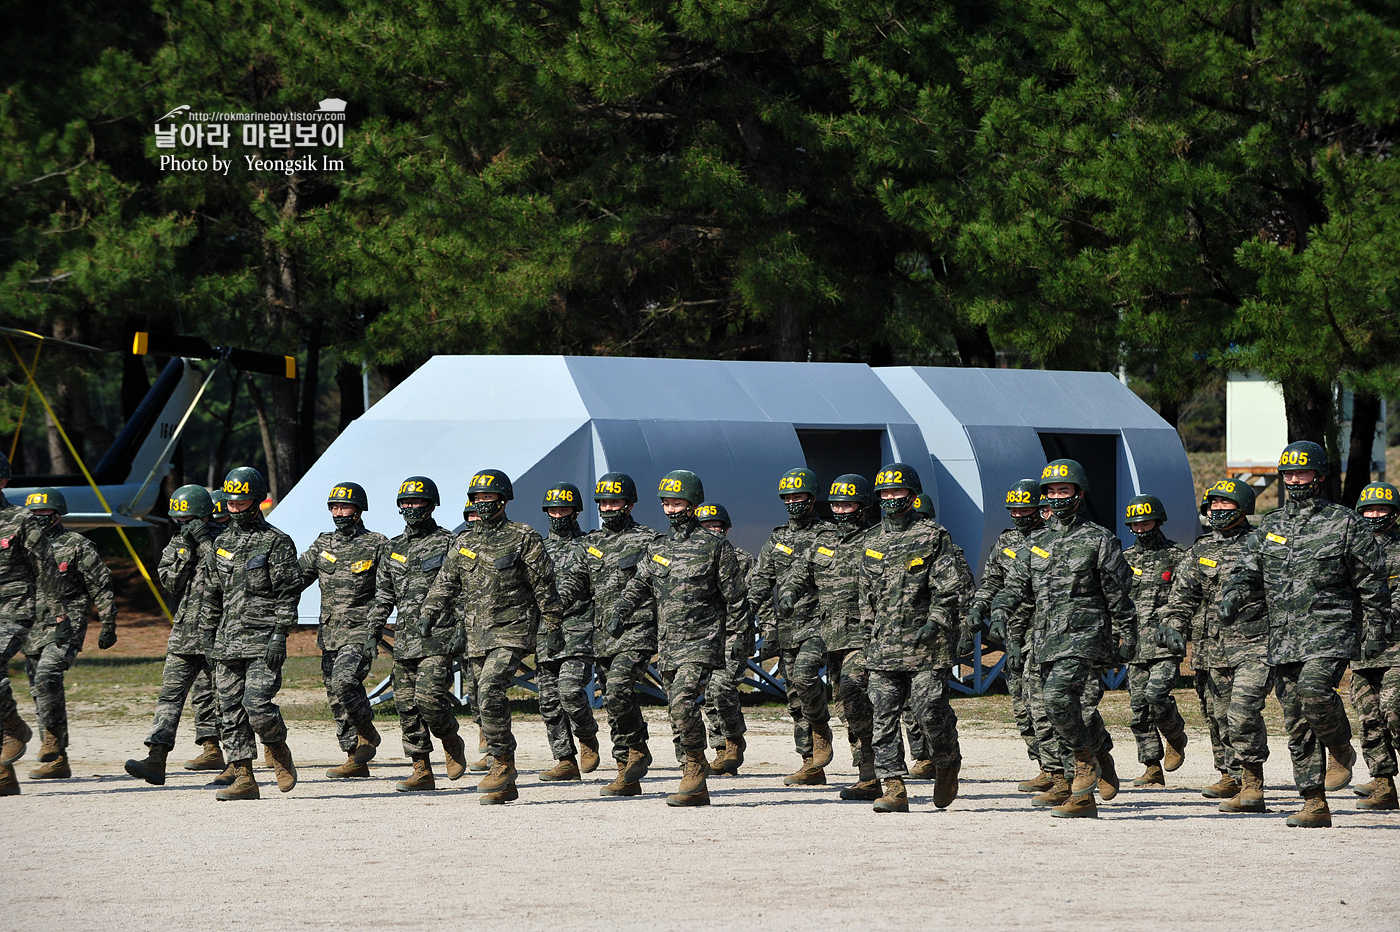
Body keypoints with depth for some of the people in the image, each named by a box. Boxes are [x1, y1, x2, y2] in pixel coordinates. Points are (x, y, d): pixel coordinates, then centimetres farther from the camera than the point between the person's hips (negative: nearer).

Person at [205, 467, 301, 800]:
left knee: (256, 704, -16)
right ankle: (243, 778, 4)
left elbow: (288, 594, -7)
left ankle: (278, 748, 12)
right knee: (231, 711, 2)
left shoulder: (276, 543, -3)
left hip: (263, 643, -6)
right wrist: (207, 636, 16)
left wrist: (279, 635, -15)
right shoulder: (223, 543, 16)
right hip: (229, 642, 6)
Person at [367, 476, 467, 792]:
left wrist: (462, 629, -12)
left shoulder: (447, 544, -1)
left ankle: (452, 741, 12)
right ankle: (422, 772, 7)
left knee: (429, 698, -17)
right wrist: (373, 630, 14)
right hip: (404, 641, 6)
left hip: (438, 638, -6)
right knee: (406, 705, 2)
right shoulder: (395, 549, 16)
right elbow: (383, 595, 21)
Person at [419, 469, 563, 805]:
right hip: (476, 635, 6)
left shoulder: (524, 539, -2)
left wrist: (554, 629, -1)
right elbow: (446, 583, 15)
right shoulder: (464, 541, 13)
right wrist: (429, 614, 0)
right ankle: (504, 785, 9)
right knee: (487, 701, 4)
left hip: (511, 632, -6)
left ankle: (503, 762, -14)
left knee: (490, 690, -24)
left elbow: (544, 588, 0)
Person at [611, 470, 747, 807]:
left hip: (701, 642, -6)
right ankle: (697, 789, 12)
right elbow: (638, 587, 16)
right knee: (678, 710, 6)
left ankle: (696, 766, -10)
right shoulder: (657, 549, 14)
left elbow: (735, 596, 0)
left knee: (683, 702, -23)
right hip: (667, 645, 6)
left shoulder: (715, 546, -2)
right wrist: (619, 614, 0)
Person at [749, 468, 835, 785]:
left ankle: (822, 734, -4)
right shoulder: (777, 539, 14)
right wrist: (767, 627, 6)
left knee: (804, 675, -27)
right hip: (785, 629, 6)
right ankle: (812, 767, 8)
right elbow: (758, 586, 14)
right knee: (796, 699, 4)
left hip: (818, 625, -6)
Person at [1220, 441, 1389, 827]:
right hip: (1284, 638, 5)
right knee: (1297, 724, 2)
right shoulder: (1270, 526, 15)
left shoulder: (1345, 523, 2)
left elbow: (1372, 579, 4)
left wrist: (1376, 628, 0)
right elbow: (1247, 570, 17)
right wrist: (1232, 597, -4)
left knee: (1313, 692, -29)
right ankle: (1315, 806, 5)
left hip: (1330, 632, -5)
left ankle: (1342, 748, 0)